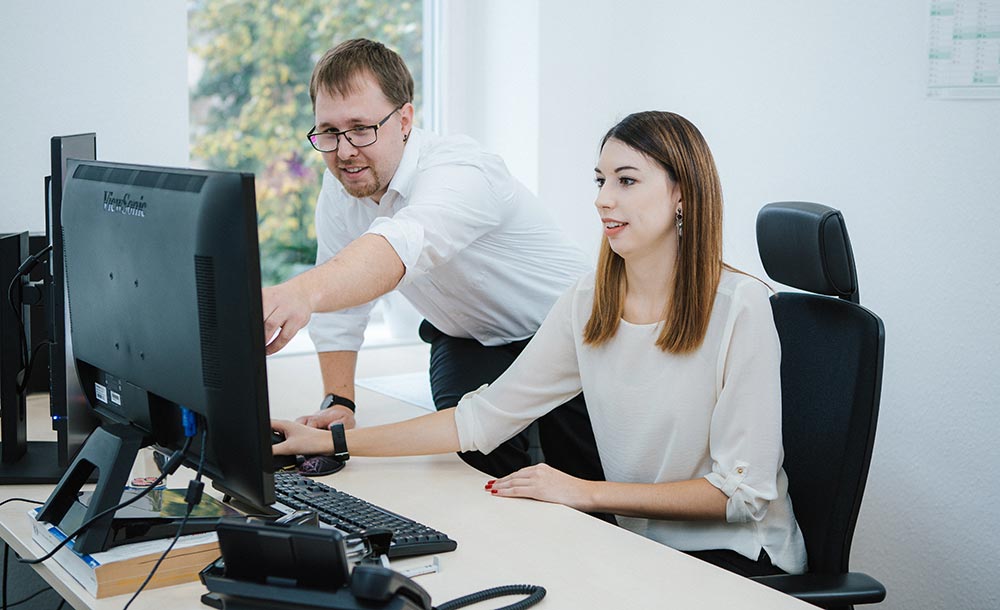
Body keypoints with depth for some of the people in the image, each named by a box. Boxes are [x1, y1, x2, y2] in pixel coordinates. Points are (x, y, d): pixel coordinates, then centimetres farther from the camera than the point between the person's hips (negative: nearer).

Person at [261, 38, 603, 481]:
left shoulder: (459, 174, -35)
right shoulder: (338, 189, -11)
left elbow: (401, 246, -57)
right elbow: (339, 309, -1)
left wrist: (302, 293, -74)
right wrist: (338, 400, -10)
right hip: (468, 341, 5)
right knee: (483, 456, -23)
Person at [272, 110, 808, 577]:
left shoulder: (739, 307, -15)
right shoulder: (587, 304, 2)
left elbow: (744, 492, -16)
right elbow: (485, 416, 1)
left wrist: (586, 492, -19)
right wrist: (333, 441, -4)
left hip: (738, 558, -5)